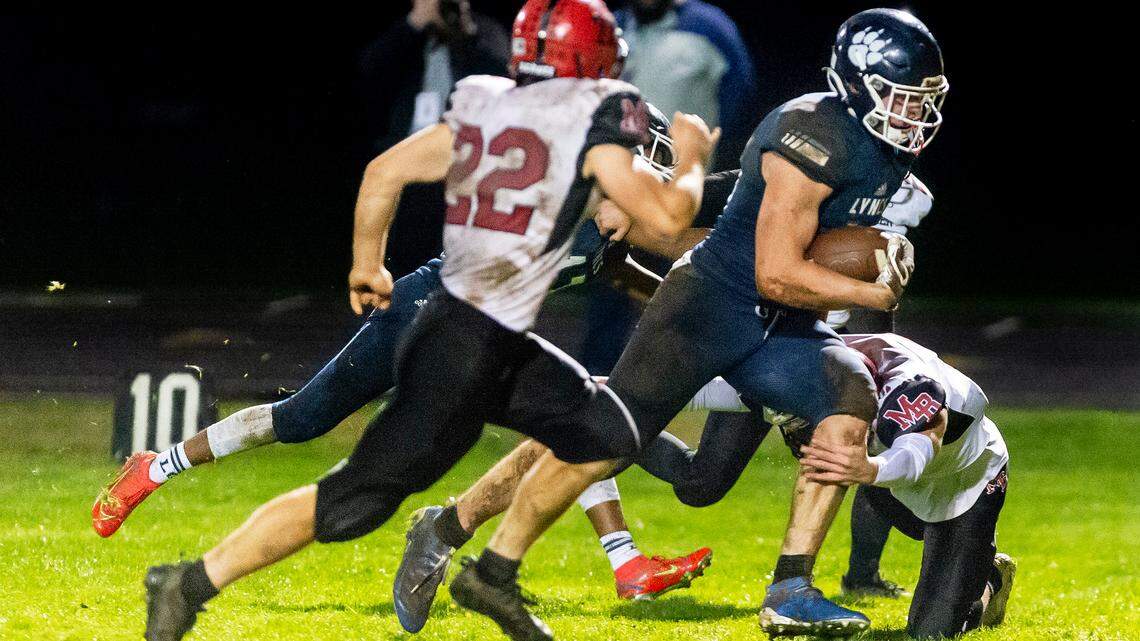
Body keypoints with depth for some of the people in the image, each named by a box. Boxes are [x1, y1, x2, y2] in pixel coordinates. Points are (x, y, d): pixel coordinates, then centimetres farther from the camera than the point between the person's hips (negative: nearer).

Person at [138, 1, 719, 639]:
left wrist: (366, 264, 30)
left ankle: (493, 573, 22)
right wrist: (692, 162, 7)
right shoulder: (592, 117, -11)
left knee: (607, 434, 18)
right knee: (354, 502, -5)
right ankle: (192, 583, -2)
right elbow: (666, 217, -13)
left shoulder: (484, 107, 10)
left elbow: (387, 171, 16)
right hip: (466, 350, -9)